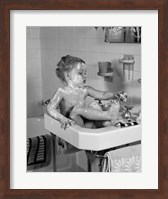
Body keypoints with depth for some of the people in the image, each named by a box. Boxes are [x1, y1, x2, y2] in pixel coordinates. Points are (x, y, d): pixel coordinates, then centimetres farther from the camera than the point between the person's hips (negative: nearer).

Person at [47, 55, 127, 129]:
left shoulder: (85, 90, 7)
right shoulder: (62, 92, -7)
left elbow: (102, 94, 3)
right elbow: (51, 108, -17)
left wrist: (115, 95, -17)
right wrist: (63, 119, -33)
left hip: (87, 125, 5)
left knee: (95, 105, -14)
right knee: (78, 108, -30)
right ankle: (107, 115, -33)